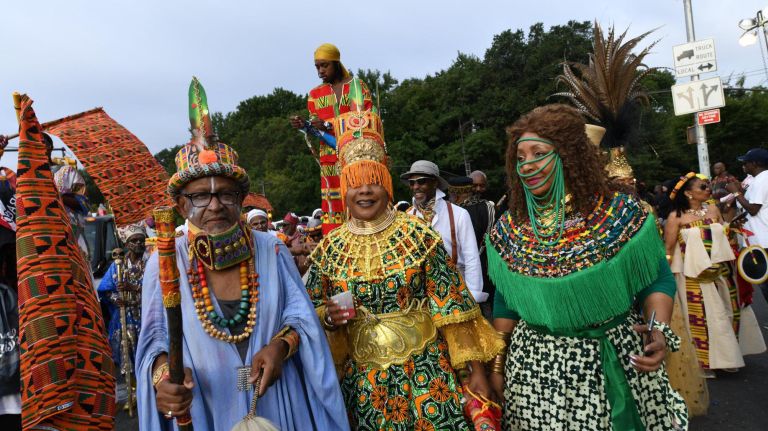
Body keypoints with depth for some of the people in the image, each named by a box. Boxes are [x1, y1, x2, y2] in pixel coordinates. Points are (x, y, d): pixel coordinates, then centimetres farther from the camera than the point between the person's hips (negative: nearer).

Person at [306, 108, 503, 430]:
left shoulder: (417, 235, -7)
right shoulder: (329, 248, -1)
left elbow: (450, 303, -5)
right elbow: (314, 315, 8)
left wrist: (475, 368, -5)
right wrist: (329, 317, -14)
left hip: (426, 369, -1)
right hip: (364, 378, 2)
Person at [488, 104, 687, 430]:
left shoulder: (620, 214, -9)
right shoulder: (508, 229, -2)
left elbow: (658, 280, -1)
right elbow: (505, 302, 5)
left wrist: (659, 331, -18)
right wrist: (497, 364, 5)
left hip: (618, 362, -1)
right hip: (536, 367, 2)